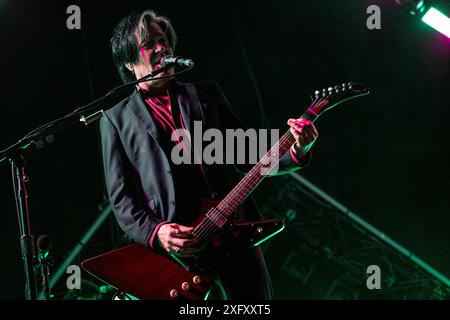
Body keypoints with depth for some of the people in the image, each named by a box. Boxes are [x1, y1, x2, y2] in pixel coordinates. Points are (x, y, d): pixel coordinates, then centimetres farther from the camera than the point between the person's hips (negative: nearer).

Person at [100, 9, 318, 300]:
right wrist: (154, 232, -13)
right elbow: (121, 198, 5)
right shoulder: (116, 119, 10)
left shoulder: (208, 93, 18)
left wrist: (296, 152, -4)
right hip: (174, 246, -2)